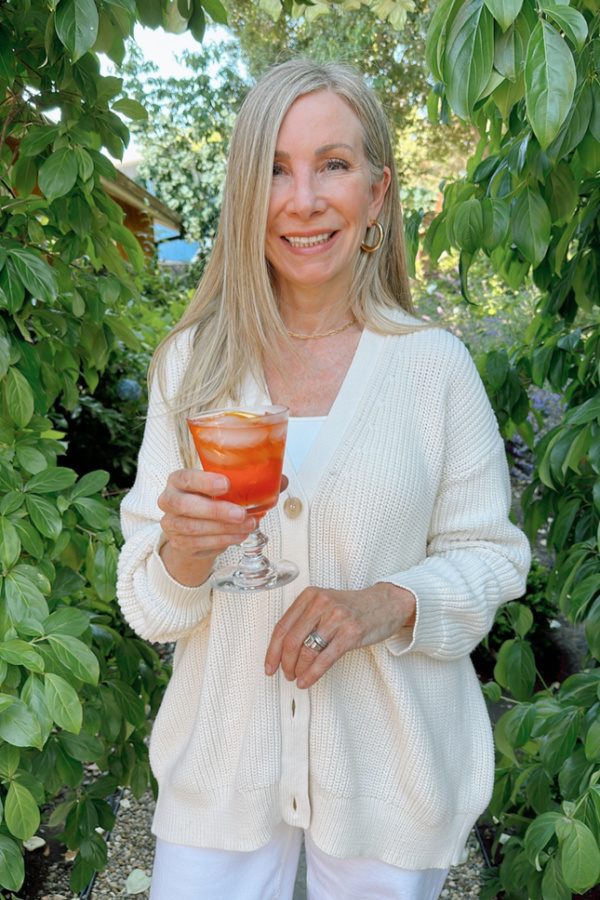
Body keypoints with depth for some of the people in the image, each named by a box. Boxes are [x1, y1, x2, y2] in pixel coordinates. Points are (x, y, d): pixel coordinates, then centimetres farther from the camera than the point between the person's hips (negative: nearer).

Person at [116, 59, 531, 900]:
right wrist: (182, 551, -26)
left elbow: (491, 555, -3)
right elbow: (148, 609, -4)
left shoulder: (436, 364, -10)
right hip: (222, 768, 1)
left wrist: (389, 602, -22)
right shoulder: (189, 363, -6)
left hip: (394, 771, 0)